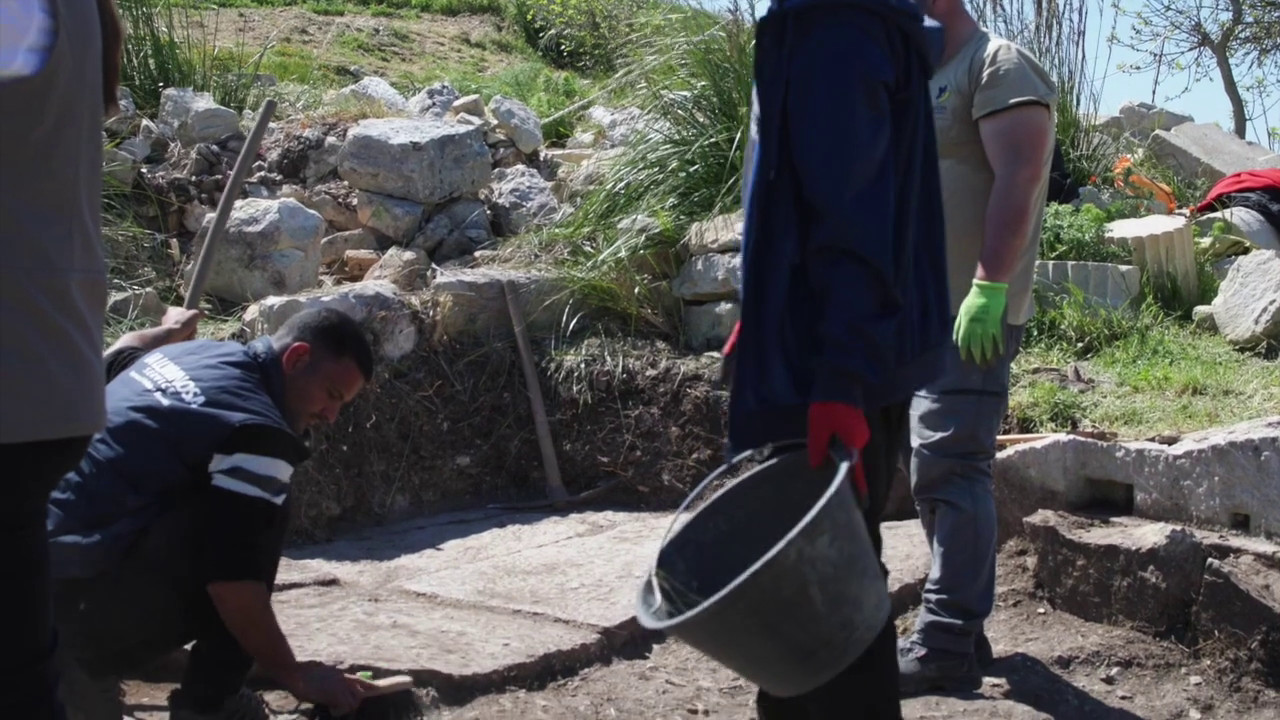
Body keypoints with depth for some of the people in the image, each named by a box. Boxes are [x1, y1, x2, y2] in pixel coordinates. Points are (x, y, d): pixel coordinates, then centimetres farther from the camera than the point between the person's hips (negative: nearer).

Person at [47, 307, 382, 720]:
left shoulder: (183, 353, 13)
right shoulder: (255, 431, -14)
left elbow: (119, 354, 38)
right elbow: (234, 583, -20)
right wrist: (295, 677, -8)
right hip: (80, 598, -9)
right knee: (264, 516, -9)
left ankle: (78, 658, 16)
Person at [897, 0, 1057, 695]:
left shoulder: (999, 66, -6)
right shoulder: (928, 82, 23)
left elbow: (1017, 179, -18)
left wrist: (988, 287, -25)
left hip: (970, 314, -10)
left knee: (948, 469, -12)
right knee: (941, 474, 11)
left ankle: (945, 644, -11)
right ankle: (961, 627, 19)